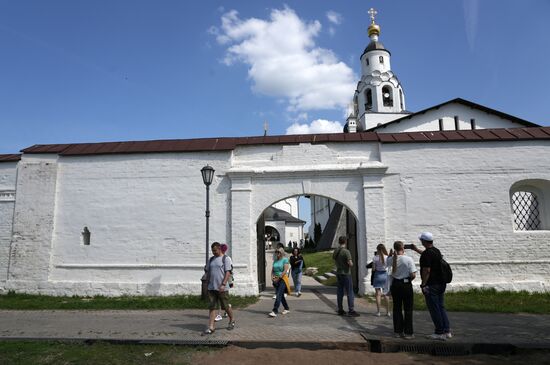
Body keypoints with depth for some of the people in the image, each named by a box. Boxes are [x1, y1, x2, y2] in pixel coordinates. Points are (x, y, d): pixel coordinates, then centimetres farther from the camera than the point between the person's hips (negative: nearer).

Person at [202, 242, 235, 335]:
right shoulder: (211, 259, 14)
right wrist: (208, 283, 13)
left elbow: (228, 273, -11)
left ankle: (232, 320, 29)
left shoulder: (226, 259, -4)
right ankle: (210, 327, 2)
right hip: (211, 288, 5)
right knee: (211, 307, 1)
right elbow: (208, 272, 19)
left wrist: (223, 284, -20)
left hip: (221, 288, -5)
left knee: (225, 306, 6)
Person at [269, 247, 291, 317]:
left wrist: (279, 278, -16)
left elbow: (285, 270, -14)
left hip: (282, 279, -7)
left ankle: (275, 311, -18)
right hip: (276, 280, 7)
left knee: (278, 295, -13)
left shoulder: (285, 260, -6)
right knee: (281, 295, 13)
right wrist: (272, 277, -5)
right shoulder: (275, 261, 13)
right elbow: (272, 270, 14)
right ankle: (287, 309, 28)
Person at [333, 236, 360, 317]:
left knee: (340, 292, 10)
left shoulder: (335, 251, 6)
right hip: (346, 274, -7)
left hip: (338, 273, 7)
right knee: (350, 293, -2)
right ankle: (351, 311, -2)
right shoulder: (346, 251, -16)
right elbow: (350, 264, -20)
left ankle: (340, 310, 15)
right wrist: (352, 263, 0)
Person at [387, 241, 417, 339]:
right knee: (408, 309, 7)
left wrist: (392, 253, 13)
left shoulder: (391, 259, -5)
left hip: (395, 285, 4)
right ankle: (408, 333, 9)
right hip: (406, 284, -4)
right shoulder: (408, 259, -15)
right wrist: (409, 279, 4)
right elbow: (413, 275, -15)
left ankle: (398, 331, 20)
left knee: (397, 308, 13)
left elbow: (388, 262, 21)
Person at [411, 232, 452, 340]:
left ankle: (439, 333, 5)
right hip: (441, 284, 9)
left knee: (434, 309, 0)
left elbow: (427, 270, -22)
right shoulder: (437, 251, 11)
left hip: (431, 285, -9)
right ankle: (447, 331, 17)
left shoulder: (427, 253, -17)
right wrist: (416, 249, 42)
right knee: (441, 307, 15)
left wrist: (423, 284, -14)